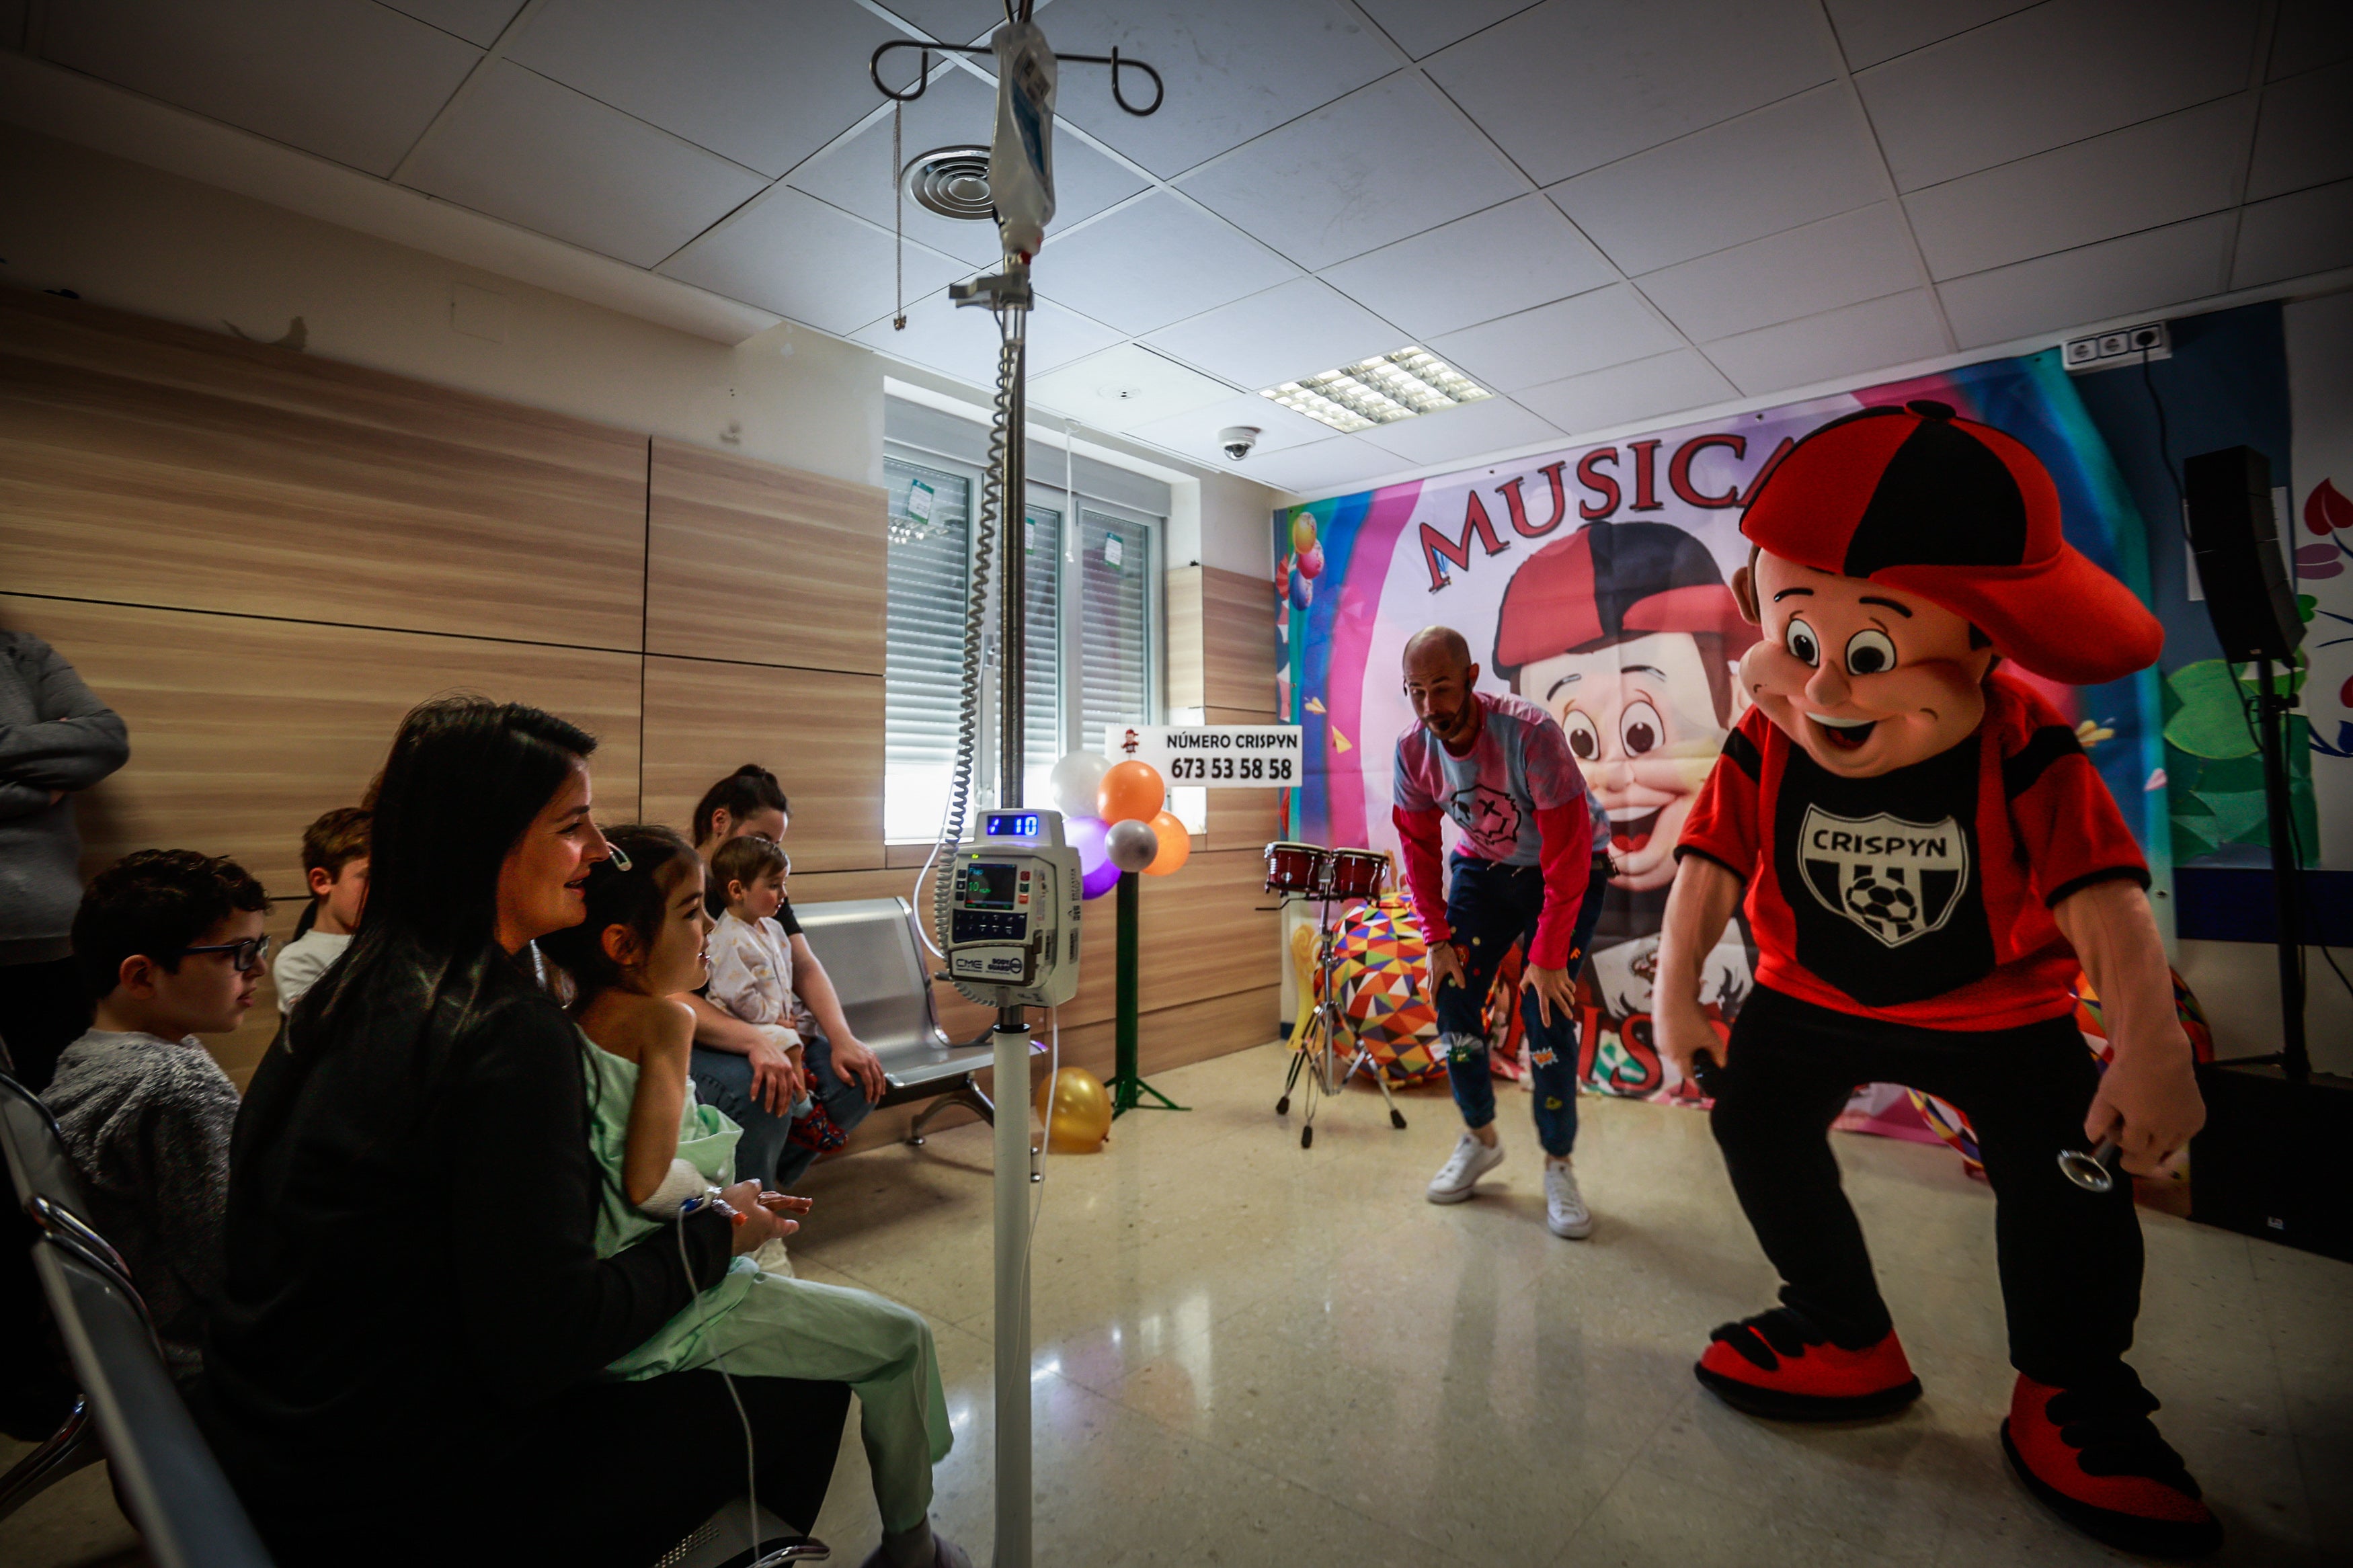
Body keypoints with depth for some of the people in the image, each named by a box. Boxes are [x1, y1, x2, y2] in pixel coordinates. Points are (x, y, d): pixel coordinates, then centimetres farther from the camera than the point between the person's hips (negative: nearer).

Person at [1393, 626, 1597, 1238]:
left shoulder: (1531, 733, -31)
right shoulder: (1413, 750, -16)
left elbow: (1568, 855, -28)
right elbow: (1419, 849, -4)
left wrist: (1548, 957, -25)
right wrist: (1438, 939, -7)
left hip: (1558, 873, -4)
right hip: (1481, 867, 4)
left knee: (1547, 1013, -11)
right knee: (1452, 997, -2)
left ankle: (1558, 1165, 9)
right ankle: (1480, 1138, 21)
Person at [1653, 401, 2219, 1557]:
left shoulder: (2024, 756, -23)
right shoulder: (1763, 749, -20)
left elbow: (2101, 897, -24)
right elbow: (1711, 865, -16)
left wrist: (2150, 1044, -32)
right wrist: (1676, 993, -18)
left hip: (1998, 1007, -1)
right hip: (1812, 992, 2)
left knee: (2068, 1177, -7)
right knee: (1755, 1125, -6)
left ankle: (2070, 1399, 19)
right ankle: (1846, 1341, 14)